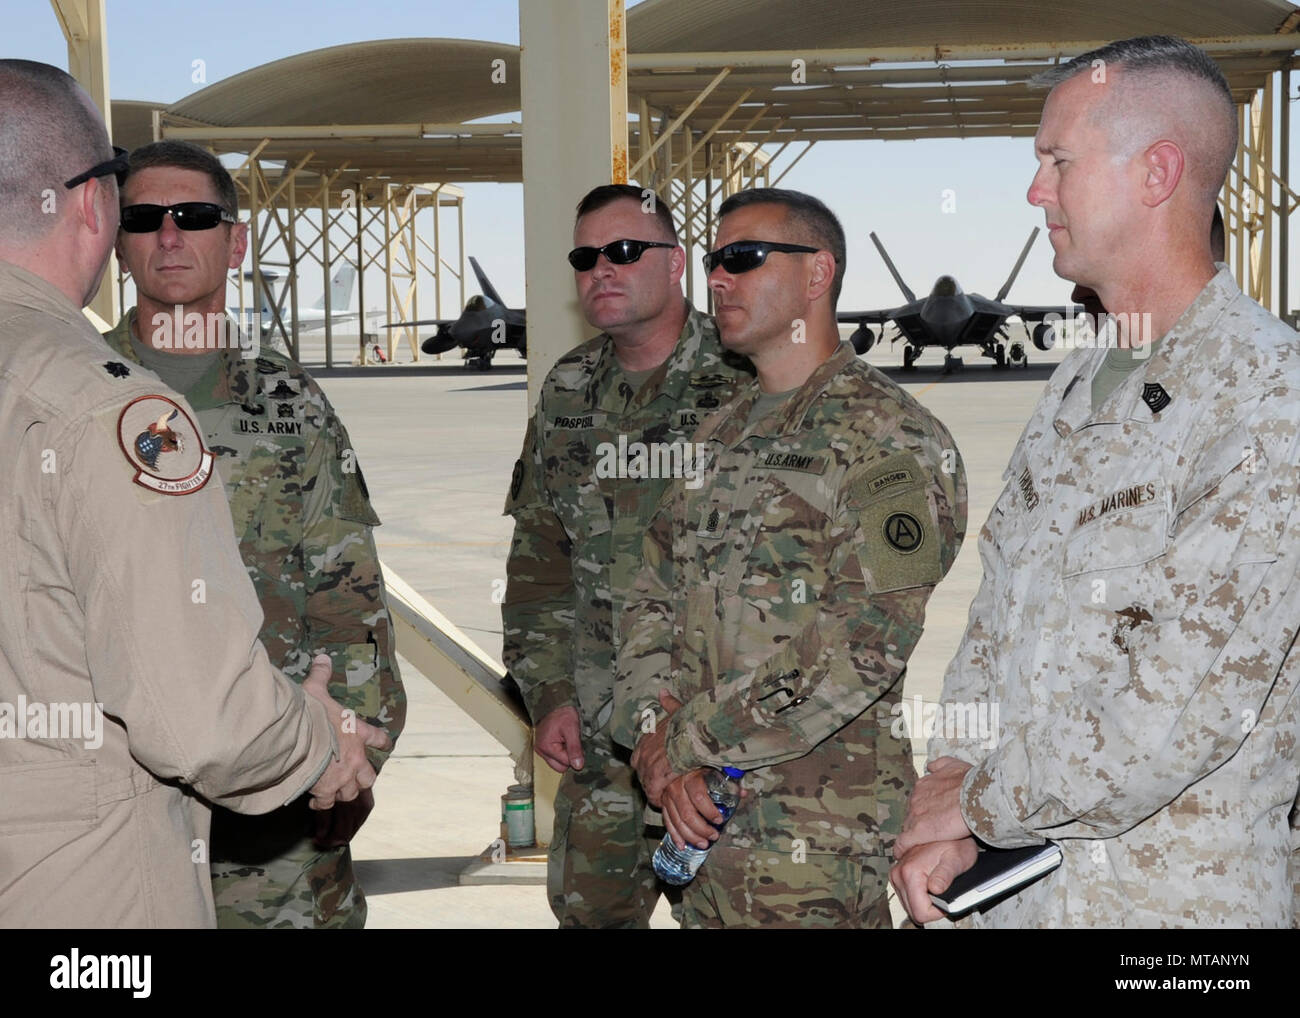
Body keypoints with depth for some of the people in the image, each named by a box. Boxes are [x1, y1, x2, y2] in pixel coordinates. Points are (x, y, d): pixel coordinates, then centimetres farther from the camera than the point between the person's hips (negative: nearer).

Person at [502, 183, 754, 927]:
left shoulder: (744, 385, -9)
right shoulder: (568, 393, 10)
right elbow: (539, 554, 14)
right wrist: (549, 693, 7)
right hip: (598, 730, 5)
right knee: (589, 906, 12)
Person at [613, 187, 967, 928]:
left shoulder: (889, 439, -11)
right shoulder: (723, 437, 15)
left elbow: (871, 637, -21)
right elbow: (656, 598, 15)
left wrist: (694, 740, -16)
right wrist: (656, 730, -4)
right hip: (706, 815, 7)